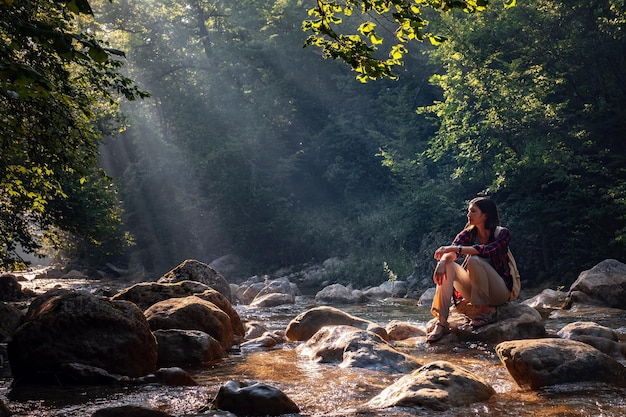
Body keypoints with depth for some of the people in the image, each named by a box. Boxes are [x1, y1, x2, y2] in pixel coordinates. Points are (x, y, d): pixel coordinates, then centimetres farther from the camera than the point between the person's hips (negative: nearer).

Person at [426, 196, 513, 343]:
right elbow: (451, 252, -16)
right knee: (446, 265, -19)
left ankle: (486, 310, -16)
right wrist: (443, 261, -39)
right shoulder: (469, 233, 2)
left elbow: (488, 250, -31)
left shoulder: (502, 234, -10)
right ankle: (441, 321, -28)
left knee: (474, 261, -29)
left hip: (500, 291, -5)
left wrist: (456, 248, -36)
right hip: (474, 292, 5)